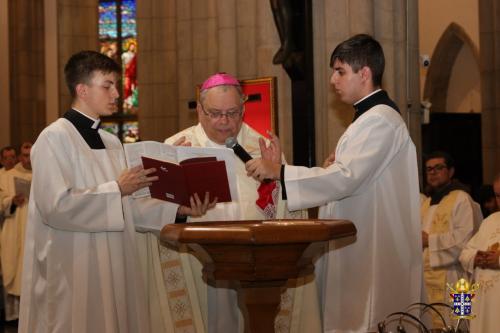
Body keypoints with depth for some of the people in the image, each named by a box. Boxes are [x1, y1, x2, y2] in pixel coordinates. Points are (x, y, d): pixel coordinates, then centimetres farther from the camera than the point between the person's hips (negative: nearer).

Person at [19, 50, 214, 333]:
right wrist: (116, 189, -15)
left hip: (115, 265, 7)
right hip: (72, 269, -7)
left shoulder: (112, 143, 14)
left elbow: (126, 207, 13)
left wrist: (178, 209, 1)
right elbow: (55, 206, -19)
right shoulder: (54, 138, -9)